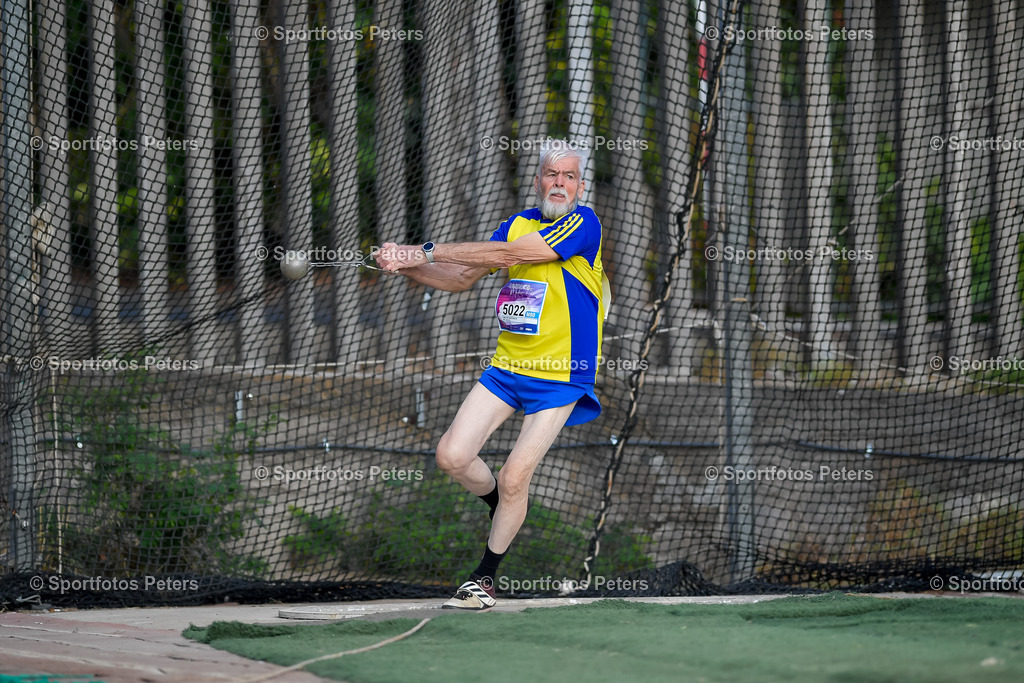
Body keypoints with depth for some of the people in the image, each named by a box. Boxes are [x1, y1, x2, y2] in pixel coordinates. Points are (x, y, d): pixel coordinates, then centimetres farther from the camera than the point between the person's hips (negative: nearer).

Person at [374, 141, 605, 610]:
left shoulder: (583, 224, -14)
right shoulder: (518, 224, 9)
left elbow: (508, 254, -22)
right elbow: (462, 278, 15)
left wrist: (426, 252, -19)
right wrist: (408, 267, -4)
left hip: (559, 378, -6)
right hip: (506, 368, 6)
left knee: (513, 479, -10)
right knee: (452, 456, -5)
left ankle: (485, 579, 7)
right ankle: (506, 514, 24)